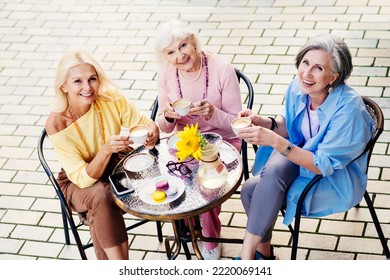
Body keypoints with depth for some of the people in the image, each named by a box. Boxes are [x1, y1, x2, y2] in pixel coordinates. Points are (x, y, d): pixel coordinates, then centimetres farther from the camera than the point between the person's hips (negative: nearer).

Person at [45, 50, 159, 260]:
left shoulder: (110, 98, -20)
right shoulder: (56, 125, -26)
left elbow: (145, 123, -8)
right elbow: (83, 178, -26)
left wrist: (151, 134, -34)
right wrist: (106, 150, -44)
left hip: (117, 164, 3)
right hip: (78, 183, -3)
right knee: (101, 195, -36)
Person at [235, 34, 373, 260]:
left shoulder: (349, 109, -29)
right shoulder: (298, 88, -11)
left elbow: (324, 165, -27)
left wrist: (275, 141, -37)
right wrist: (263, 122, -14)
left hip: (336, 177, -6)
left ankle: (247, 255, -10)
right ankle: (264, 252, -1)